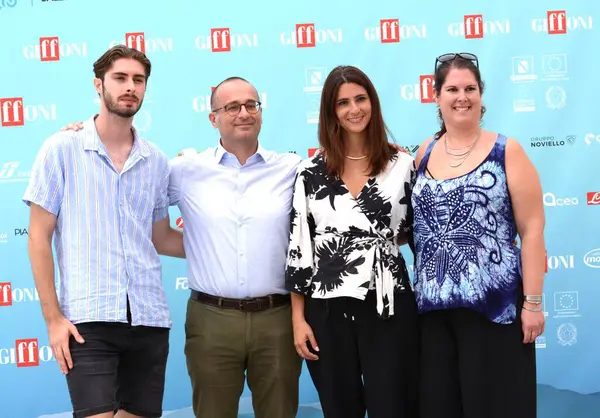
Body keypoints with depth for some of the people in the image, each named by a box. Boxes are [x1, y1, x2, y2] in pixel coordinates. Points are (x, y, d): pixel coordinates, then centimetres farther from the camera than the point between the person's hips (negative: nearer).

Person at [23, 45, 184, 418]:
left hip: (149, 318, 4)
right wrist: (53, 316, -7)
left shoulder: (156, 161, 10)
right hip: (88, 318, -4)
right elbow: (40, 236, 0)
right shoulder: (62, 148, 0)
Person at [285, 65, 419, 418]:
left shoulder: (403, 165, 3)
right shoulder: (311, 173, 3)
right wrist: (298, 319, 0)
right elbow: (298, 248, 3)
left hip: (389, 309, -1)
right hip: (327, 311, 1)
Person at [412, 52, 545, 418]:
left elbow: (532, 230, -6)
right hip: (434, 308, 4)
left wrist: (533, 302, -10)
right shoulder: (424, 155, 10)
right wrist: (421, 285, 11)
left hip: (495, 305, -4)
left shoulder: (507, 151, -2)